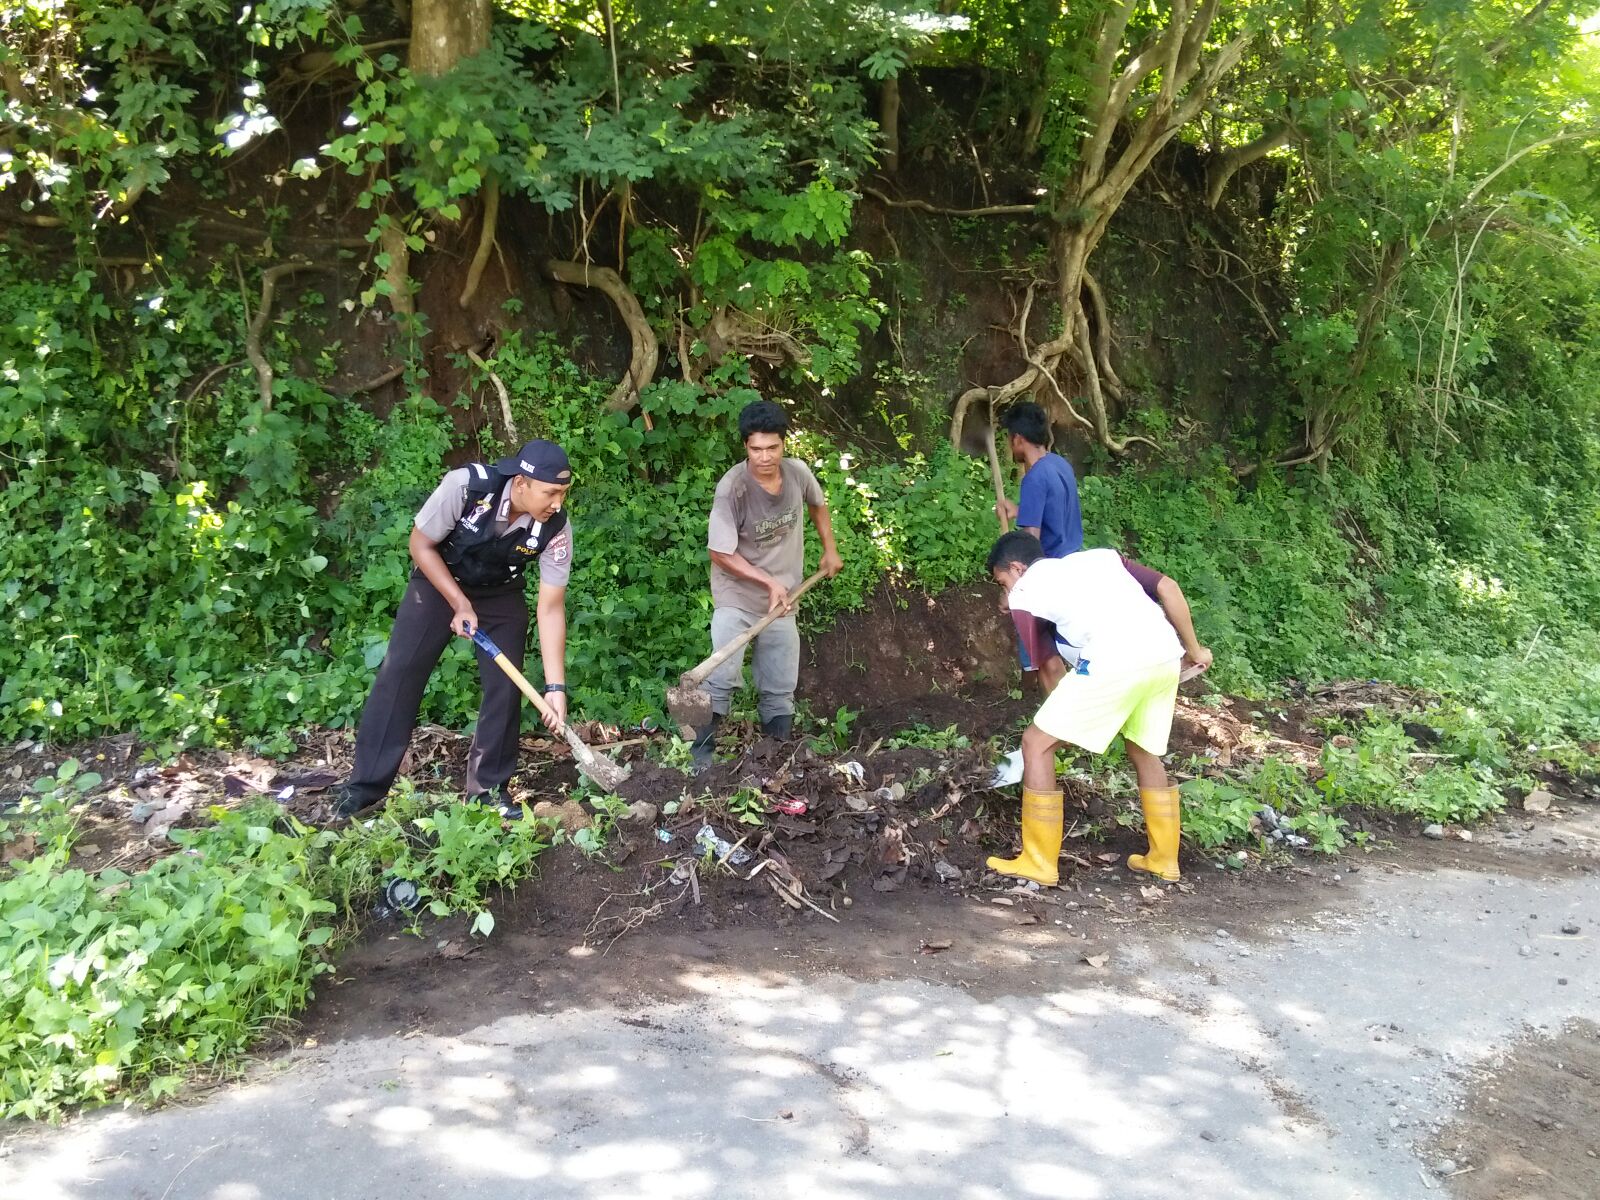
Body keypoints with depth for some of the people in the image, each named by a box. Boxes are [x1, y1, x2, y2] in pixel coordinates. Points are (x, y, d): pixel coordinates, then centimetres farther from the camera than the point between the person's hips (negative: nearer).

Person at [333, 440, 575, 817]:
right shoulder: (465, 485, -35)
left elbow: (551, 608, -22)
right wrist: (460, 604, -24)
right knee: (399, 673, -7)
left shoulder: (556, 529, -28)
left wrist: (555, 686, -26)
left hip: (501, 594, 2)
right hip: (439, 581, -1)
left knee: (505, 686, -7)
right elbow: (421, 544, -18)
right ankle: (365, 784, 2)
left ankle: (489, 786, 8)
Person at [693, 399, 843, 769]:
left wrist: (830, 550, 17)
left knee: (780, 689, 13)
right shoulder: (732, 488, -24)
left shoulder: (798, 472, -10)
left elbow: (817, 504, 15)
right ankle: (701, 757, -12)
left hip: (783, 600, 5)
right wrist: (769, 581, -22)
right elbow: (721, 553, -19)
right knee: (721, 679, -21)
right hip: (737, 597, -5)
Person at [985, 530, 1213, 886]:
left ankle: (1038, 862, 12)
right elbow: (1168, 587, 21)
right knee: (1144, 751, 28)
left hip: (1114, 662, -6)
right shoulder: (1101, 556, 30)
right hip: (1166, 656, 6)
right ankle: (1163, 859, 37)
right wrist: (1193, 649, 27)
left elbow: (1051, 667, 19)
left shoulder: (1023, 593, 17)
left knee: (1036, 744, 8)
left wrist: (1066, 718, 33)